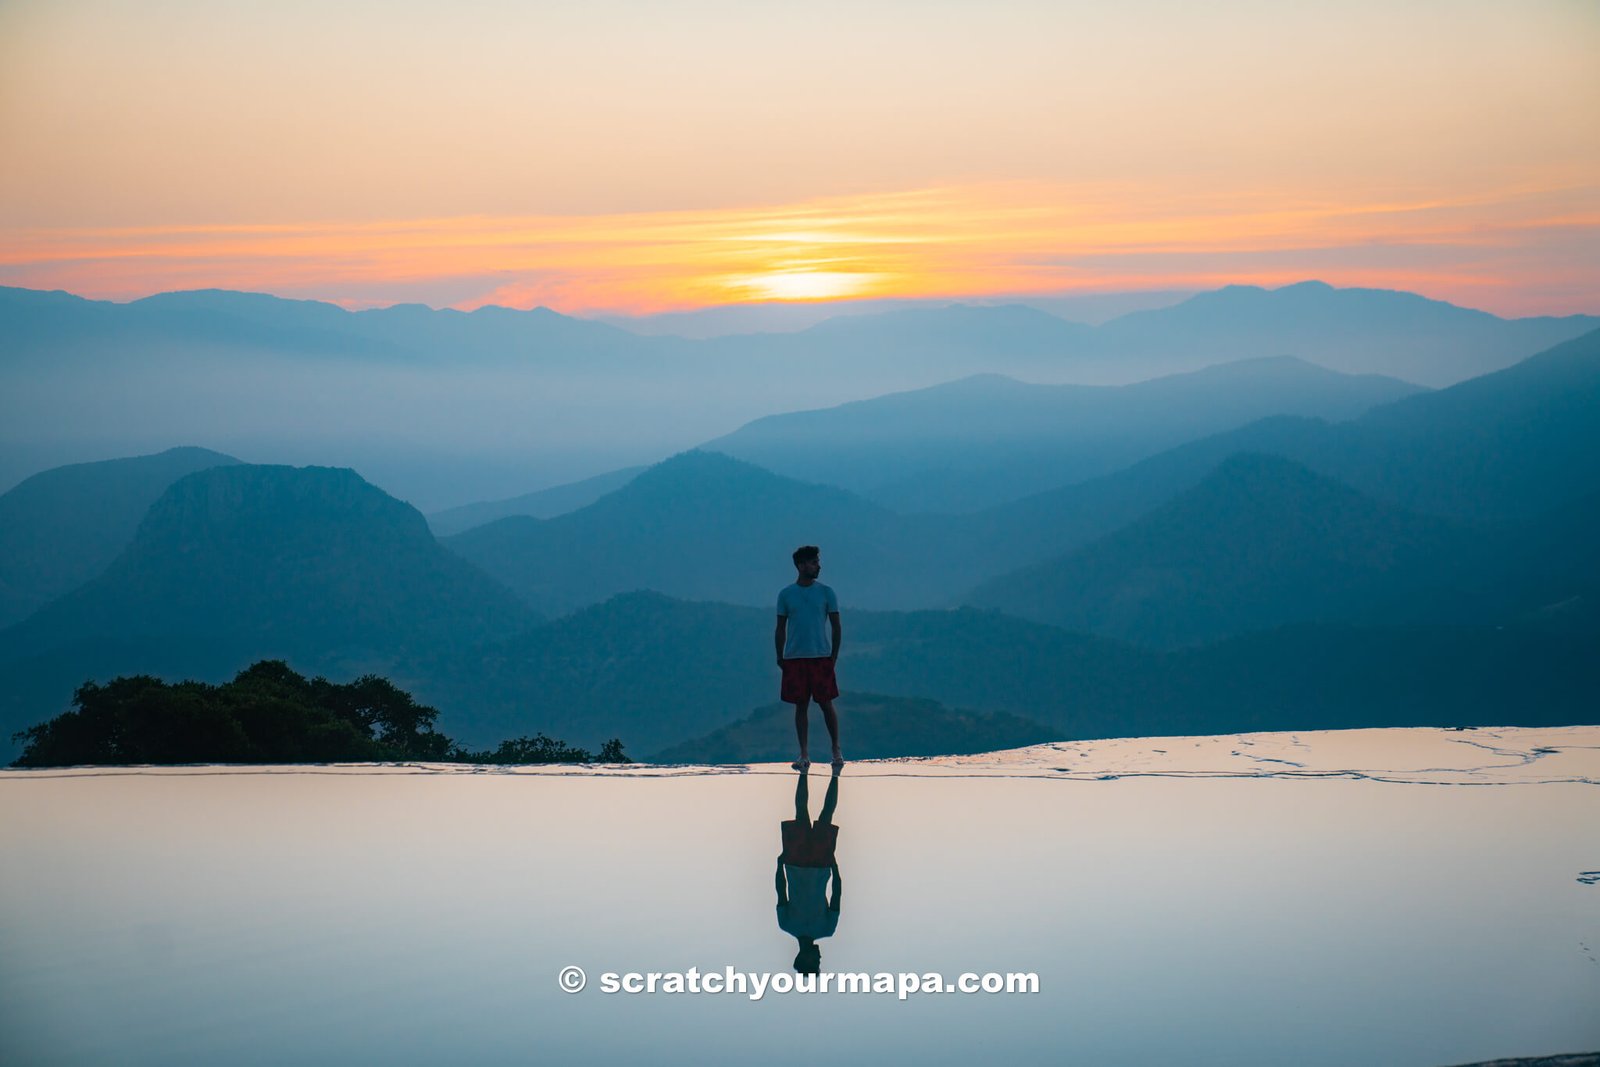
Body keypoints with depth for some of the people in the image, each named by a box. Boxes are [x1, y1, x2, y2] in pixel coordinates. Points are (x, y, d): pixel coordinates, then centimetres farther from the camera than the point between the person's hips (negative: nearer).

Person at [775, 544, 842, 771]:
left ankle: (836, 751, 11)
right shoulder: (786, 595, 4)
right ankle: (804, 755, 9)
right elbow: (780, 629, 8)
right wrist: (779, 658, 1)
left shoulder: (826, 593, 3)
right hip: (794, 658, 1)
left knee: (826, 704, -1)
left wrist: (834, 657, -3)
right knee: (800, 706, 4)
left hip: (821, 658, -1)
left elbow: (836, 627, 4)